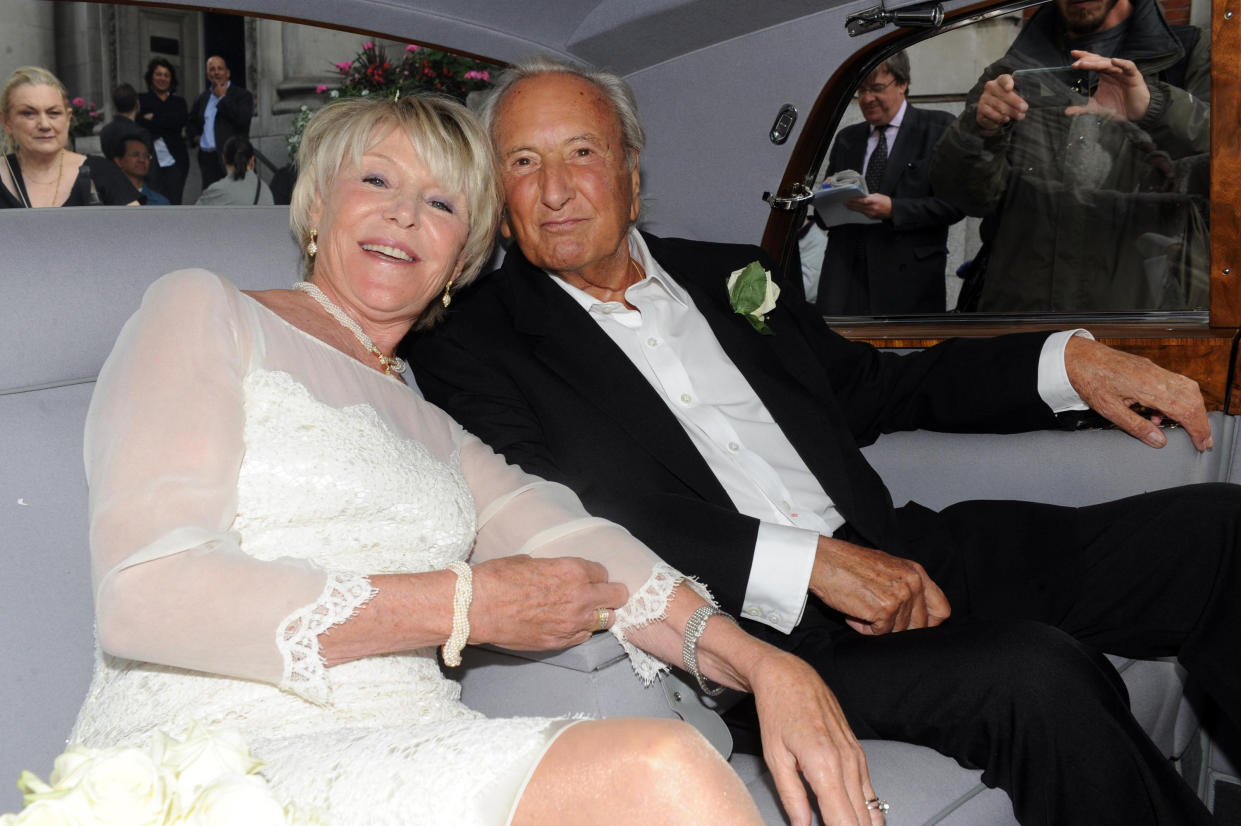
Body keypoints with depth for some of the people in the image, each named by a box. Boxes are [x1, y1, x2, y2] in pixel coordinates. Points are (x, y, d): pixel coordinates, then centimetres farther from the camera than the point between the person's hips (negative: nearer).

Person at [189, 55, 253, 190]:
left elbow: (243, 118, -16)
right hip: (207, 158, 5)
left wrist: (222, 98, -8)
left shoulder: (242, 95, 2)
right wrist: (195, 135, 16)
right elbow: (192, 120, 36)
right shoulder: (203, 98, 19)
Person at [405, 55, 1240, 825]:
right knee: (1038, 678, -30)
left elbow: (873, 387, 26)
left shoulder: (726, 276, 19)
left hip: (890, 557, 7)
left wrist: (1067, 359, 12)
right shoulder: (470, 346, 1)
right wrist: (806, 562, -19)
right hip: (757, 631, -6)